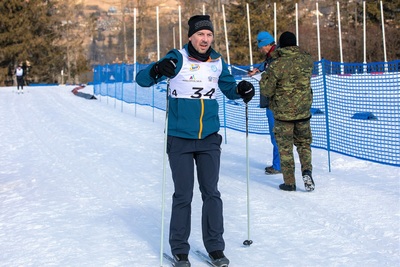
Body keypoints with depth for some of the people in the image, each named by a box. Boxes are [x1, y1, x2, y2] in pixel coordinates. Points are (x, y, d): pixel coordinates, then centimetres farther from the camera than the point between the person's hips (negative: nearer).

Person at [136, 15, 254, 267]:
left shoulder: (218, 62, 3)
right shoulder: (177, 59, -8)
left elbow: (229, 89, 17)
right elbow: (142, 79, -10)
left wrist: (241, 90, -6)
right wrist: (157, 70, -31)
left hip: (210, 139, 3)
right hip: (180, 140, -3)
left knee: (211, 193, 7)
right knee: (183, 195, 1)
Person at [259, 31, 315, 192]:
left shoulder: (276, 65, -15)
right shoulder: (307, 60, -3)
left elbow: (266, 91, -11)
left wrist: (264, 77, 7)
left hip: (283, 113, -3)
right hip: (303, 112, 3)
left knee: (285, 147, 7)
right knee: (304, 143, 18)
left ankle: (289, 182, 9)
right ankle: (307, 170, -4)